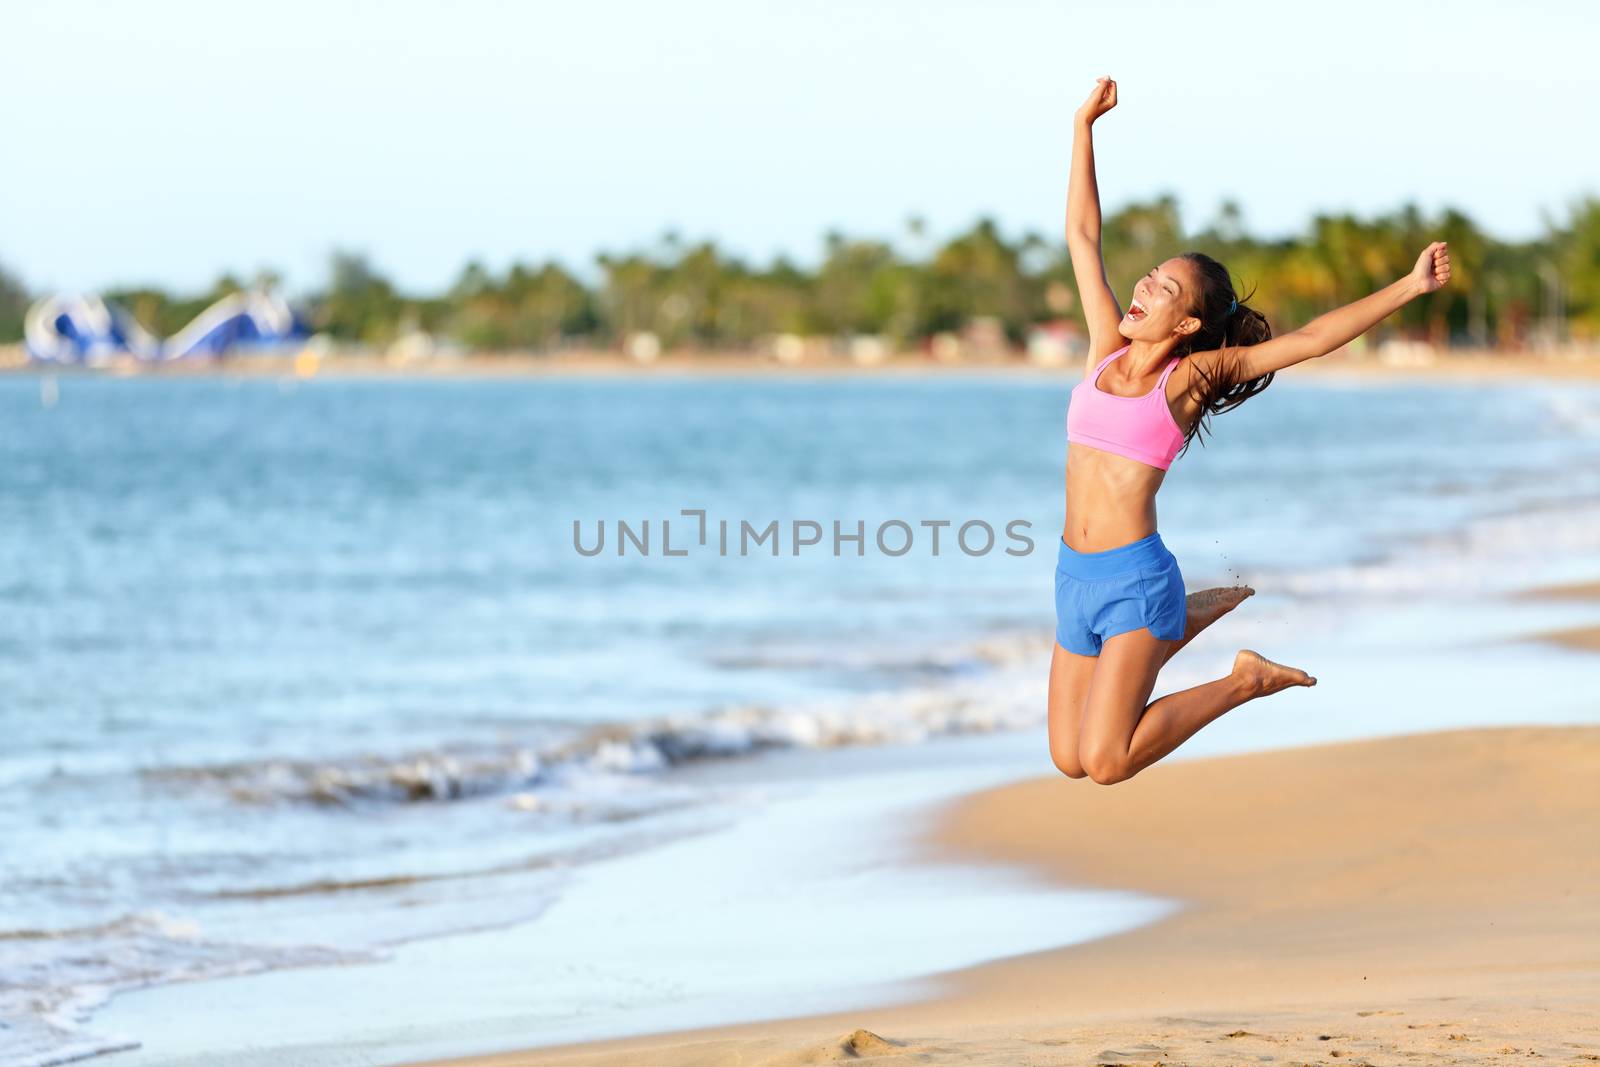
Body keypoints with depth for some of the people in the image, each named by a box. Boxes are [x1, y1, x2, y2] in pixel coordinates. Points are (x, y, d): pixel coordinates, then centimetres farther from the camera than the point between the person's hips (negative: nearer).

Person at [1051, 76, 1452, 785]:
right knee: (1069, 760, 11)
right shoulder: (1107, 349, 9)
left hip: (1135, 576, -6)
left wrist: (1410, 287, -13)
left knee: (1104, 763, -16)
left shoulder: (1189, 377, -4)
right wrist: (1084, 126, 13)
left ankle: (1245, 681, 7)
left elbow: (1311, 339, -7)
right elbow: (1082, 235, 14)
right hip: (1075, 574, 6)